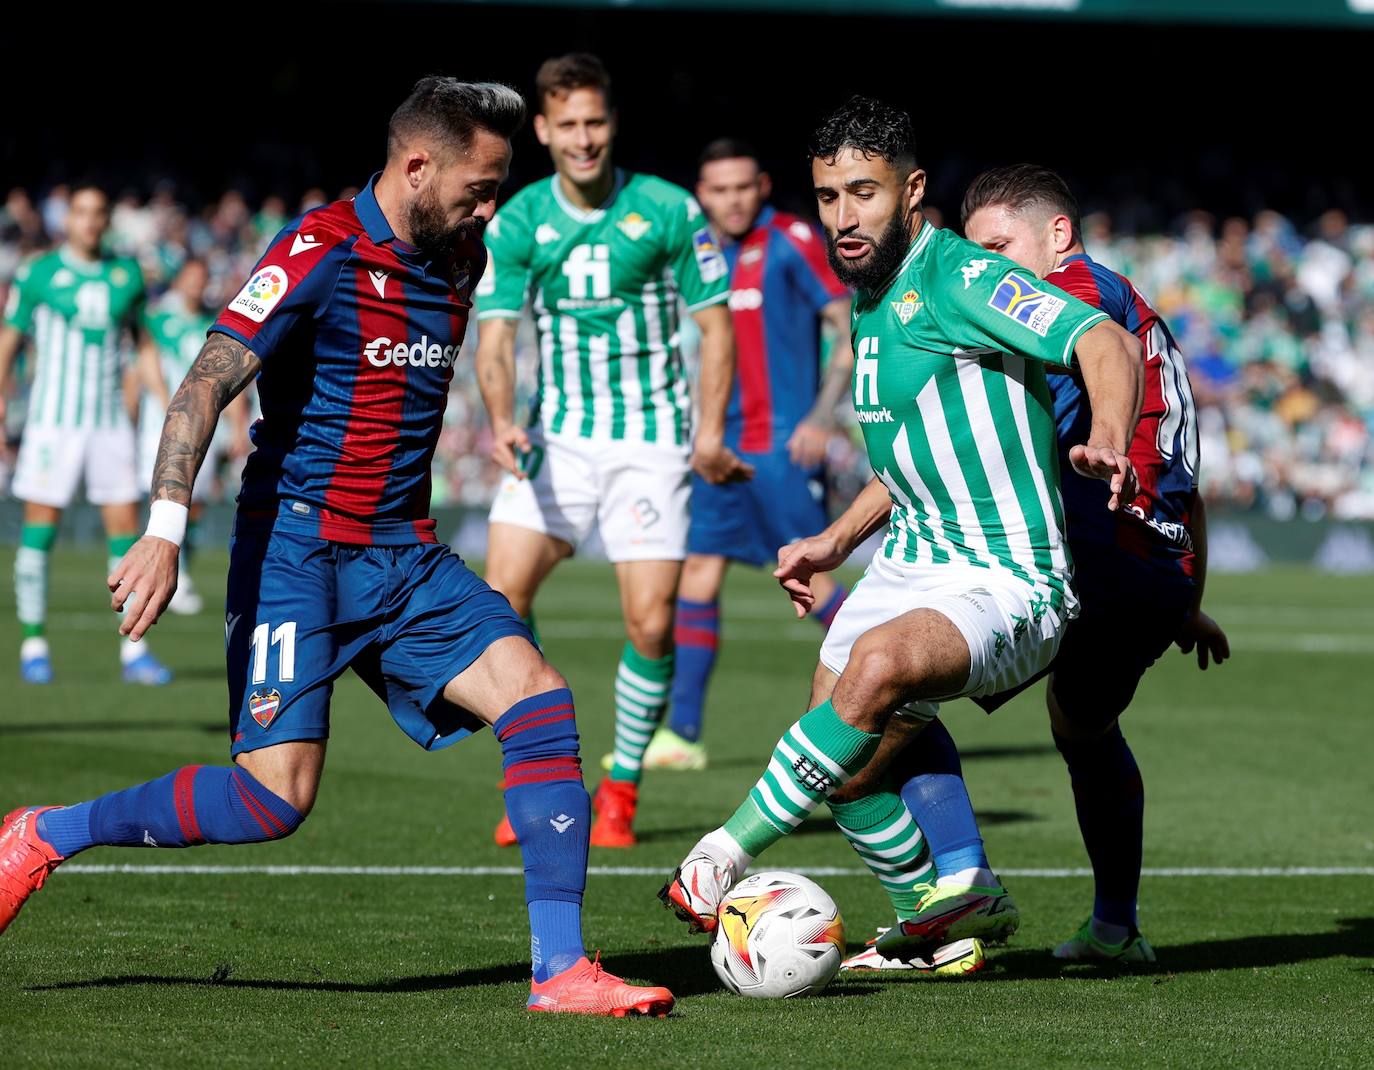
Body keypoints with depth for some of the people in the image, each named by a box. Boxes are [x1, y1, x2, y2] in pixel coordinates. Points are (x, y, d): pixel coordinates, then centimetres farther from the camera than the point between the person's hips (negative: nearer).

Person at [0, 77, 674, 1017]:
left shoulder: (460, 260, 10)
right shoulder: (323, 252, -14)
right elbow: (207, 383, -20)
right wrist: (166, 529, -30)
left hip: (404, 554, 7)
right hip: (297, 546, -7)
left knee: (537, 696, -12)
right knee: (276, 796, -15)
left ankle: (561, 968, -9)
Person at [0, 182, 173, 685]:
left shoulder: (127, 273, 8)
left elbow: (141, 338, 17)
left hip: (111, 420, 3)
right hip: (52, 418, -3)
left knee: (126, 526, 0)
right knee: (41, 525, -4)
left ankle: (133, 649, 3)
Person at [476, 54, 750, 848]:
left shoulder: (669, 210, -5)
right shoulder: (518, 222, 0)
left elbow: (715, 321, 1)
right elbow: (496, 333, -3)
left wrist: (711, 432, -8)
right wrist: (503, 421, -22)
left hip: (651, 439, -2)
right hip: (558, 434, 2)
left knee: (650, 624, -7)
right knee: (504, 594, -12)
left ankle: (622, 789, 13)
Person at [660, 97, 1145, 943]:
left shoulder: (960, 279, -15)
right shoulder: (871, 299, 12)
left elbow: (1109, 343, -29)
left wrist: (1109, 444, -47)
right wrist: (838, 542, 21)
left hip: (1004, 587, -10)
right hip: (912, 560, 10)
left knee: (880, 663, -36)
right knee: (844, 762, 9)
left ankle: (731, 853, -27)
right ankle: (958, 909, 32)